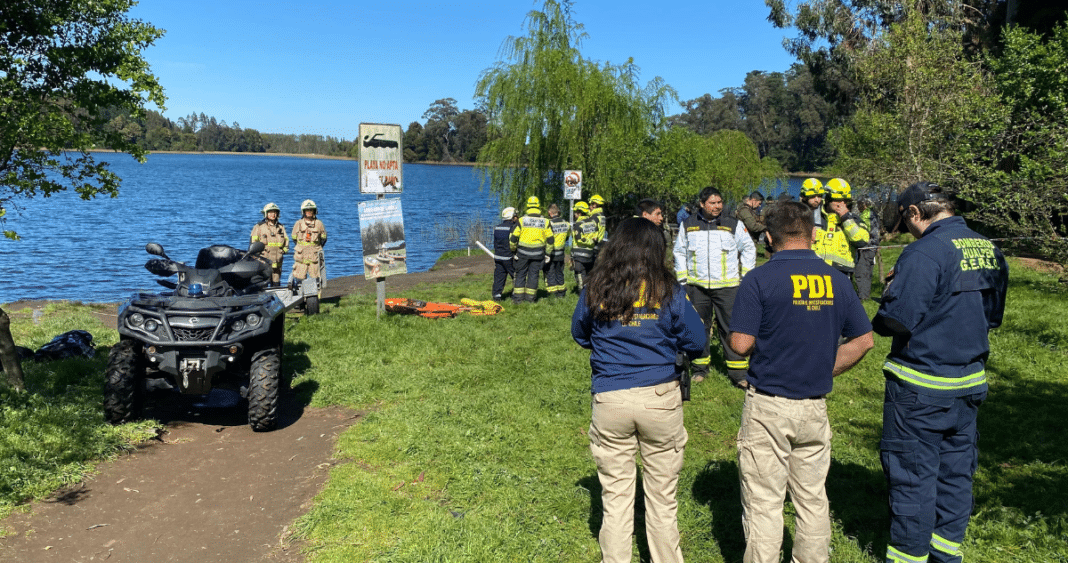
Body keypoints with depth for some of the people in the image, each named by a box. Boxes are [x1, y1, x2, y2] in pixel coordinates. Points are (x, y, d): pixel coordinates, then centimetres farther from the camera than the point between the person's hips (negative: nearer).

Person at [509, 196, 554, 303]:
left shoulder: (521, 220, -6)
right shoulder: (545, 222, 0)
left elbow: (513, 238, -4)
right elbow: (550, 240, 4)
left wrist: (513, 250, 12)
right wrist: (547, 253, 14)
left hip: (523, 252, -1)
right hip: (538, 253, 1)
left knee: (520, 274, 8)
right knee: (533, 274, 8)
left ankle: (518, 297, 8)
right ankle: (530, 297, 12)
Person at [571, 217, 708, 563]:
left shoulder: (595, 290, 0)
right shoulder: (668, 291, -5)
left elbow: (580, 335, 15)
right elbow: (697, 343, 1)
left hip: (609, 401, 1)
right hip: (661, 399, -1)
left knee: (615, 498, 12)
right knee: (662, 497, 13)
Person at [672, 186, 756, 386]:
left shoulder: (734, 225, 2)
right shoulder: (688, 225, 5)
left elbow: (748, 249, 12)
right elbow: (680, 252, 15)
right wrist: (682, 279, 10)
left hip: (727, 286, -1)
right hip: (696, 285, 2)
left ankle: (737, 372, 3)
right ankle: (700, 367, 23)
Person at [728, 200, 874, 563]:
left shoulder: (759, 279, -12)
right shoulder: (836, 280, 3)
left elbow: (740, 344, -15)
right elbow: (863, 341, 7)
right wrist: (825, 371, 13)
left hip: (768, 408, -5)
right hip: (816, 407, 5)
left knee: (763, 503, 5)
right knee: (813, 499, 18)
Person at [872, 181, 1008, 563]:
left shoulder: (924, 253, -19)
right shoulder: (990, 250, 5)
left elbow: (894, 322, -22)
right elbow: (993, 315, 15)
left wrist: (877, 320, -1)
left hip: (921, 388, -7)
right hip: (970, 381, 8)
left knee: (913, 474, 4)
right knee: (956, 470, 17)